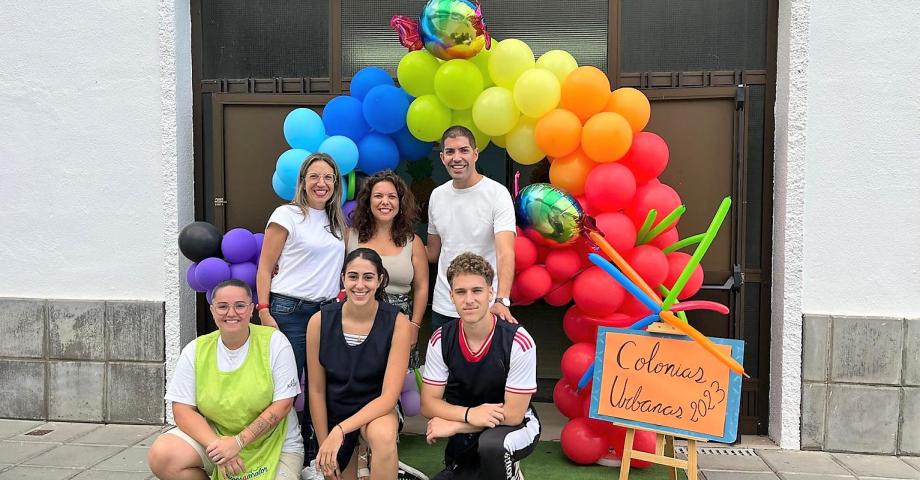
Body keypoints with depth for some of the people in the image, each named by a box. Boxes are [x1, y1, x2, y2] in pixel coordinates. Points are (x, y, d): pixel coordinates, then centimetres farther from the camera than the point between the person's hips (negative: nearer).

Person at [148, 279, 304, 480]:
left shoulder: (274, 342, -11)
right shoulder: (196, 350, -3)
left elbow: (282, 404, -13)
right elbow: (182, 409, -5)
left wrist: (238, 441, -21)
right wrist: (215, 444, -20)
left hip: (274, 444, -3)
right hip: (214, 435, 3)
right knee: (161, 456, -21)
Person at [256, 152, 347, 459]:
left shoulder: (337, 222, 15)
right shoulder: (287, 215, -3)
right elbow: (265, 268, -5)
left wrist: (342, 300, 9)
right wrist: (264, 313, -13)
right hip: (290, 310, -5)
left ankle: (313, 449, 20)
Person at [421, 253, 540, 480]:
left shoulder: (519, 342, -23)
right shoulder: (440, 340, -11)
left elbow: (512, 414, -19)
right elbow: (428, 404, -9)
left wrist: (453, 425, -17)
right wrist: (469, 414, -27)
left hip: (514, 427, -5)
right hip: (466, 439, 5)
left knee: (490, 444, -36)